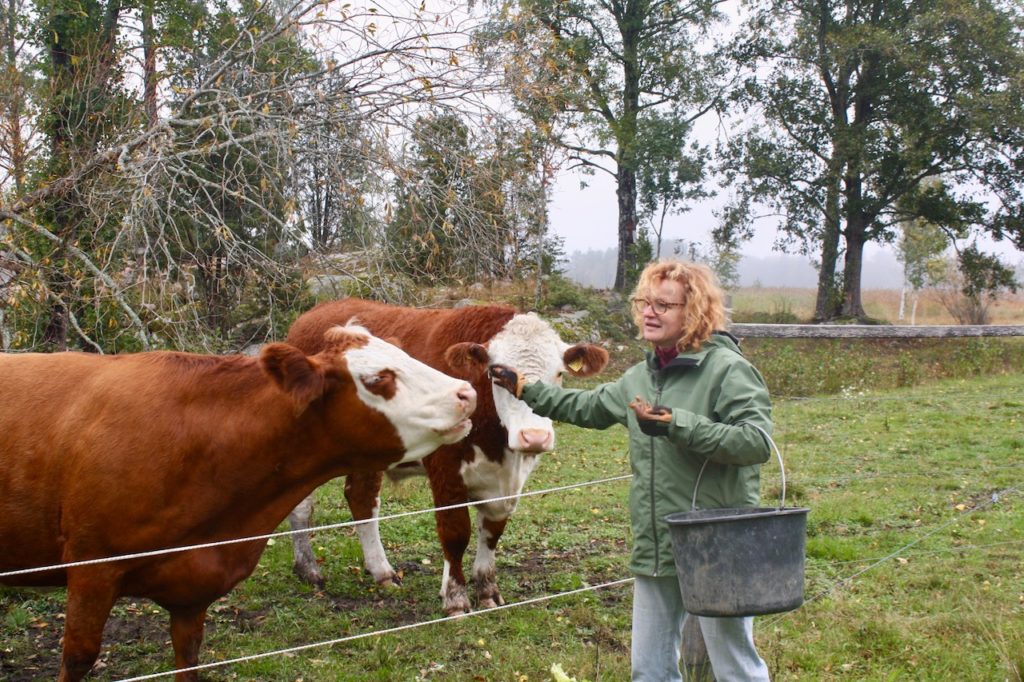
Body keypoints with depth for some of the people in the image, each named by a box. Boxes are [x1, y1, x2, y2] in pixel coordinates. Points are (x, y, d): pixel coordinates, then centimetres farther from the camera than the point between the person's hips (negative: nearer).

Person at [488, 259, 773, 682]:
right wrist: (525, 389, 29)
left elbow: (757, 441, -23)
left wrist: (676, 424, -25)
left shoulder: (727, 369, -12)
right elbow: (589, 407, 28)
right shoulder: (642, 376, 12)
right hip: (655, 551, 8)